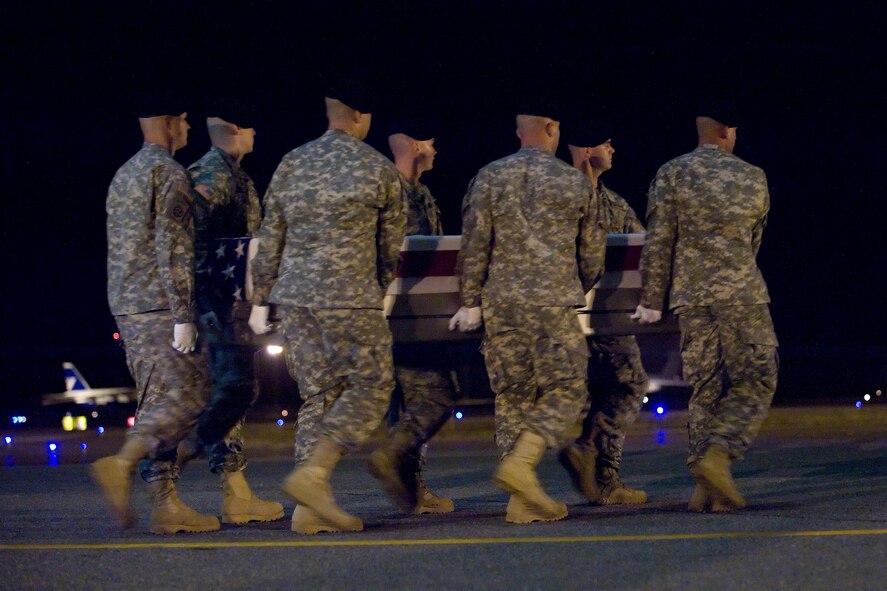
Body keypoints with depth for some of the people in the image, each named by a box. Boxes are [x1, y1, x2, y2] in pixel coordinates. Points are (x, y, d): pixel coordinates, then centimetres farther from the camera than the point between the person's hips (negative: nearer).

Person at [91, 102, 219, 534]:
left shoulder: (123, 176, 19)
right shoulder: (169, 174, -9)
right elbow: (174, 248, -16)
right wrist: (183, 314, -18)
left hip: (126, 305, 9)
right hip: (159, 305, -9)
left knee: (159, 404, 8)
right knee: (186, 399, -11)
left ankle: (166, 503, 3)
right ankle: (122, 465, -28)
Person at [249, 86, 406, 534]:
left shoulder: (291, 165, 10)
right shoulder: (379, 170, 0)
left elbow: (269, 241, 11)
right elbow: (391, 246, 8)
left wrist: (261, 300, 18)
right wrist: (379, 292, 25)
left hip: (295, 297, 5)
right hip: (350, 298, -5)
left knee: (318, 395, 9)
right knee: (372, 385, 4)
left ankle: (310, 508, 4)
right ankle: (313, 471, -13)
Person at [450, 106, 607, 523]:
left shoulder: (488, 178, 5)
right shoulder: (576, 183, 4)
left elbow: (474, 245, 0)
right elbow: (592, 252, 10)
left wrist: (470, 302, 6)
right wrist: (581, 292, 27)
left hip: (501, 302, 3)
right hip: (555, 302, -3)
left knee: (512, 394, 7)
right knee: (564, 390, 2)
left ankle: (523, 500, 6)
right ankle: (521, 463, -20)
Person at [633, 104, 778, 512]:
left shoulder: (671, 175, 3)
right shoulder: (753, 178, 5)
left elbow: (658, 243, -1)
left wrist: (651, 301, 4)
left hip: (691, 296, 2)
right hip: (742, 294, -2)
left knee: (705, 388, 7)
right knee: (755, 383, 4)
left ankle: (707, 487, 3)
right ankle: (717, 454, -17)